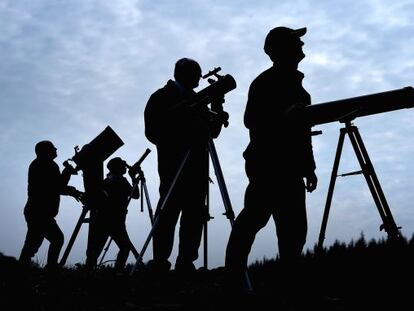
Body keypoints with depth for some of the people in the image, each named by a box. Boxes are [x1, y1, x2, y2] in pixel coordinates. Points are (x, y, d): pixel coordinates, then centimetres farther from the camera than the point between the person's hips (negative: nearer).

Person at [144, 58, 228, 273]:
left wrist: (217, 114, 1)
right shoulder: (162, 97, 4)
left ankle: (186, 262, 1)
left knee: (195, 214, -1)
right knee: (169, 211, -11)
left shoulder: (197, 100, 21)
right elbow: (153, 132, -6)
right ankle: (160, 262, -9)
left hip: (197, 165, 6)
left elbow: (212, 132, 20)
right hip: (173, 164, -6)